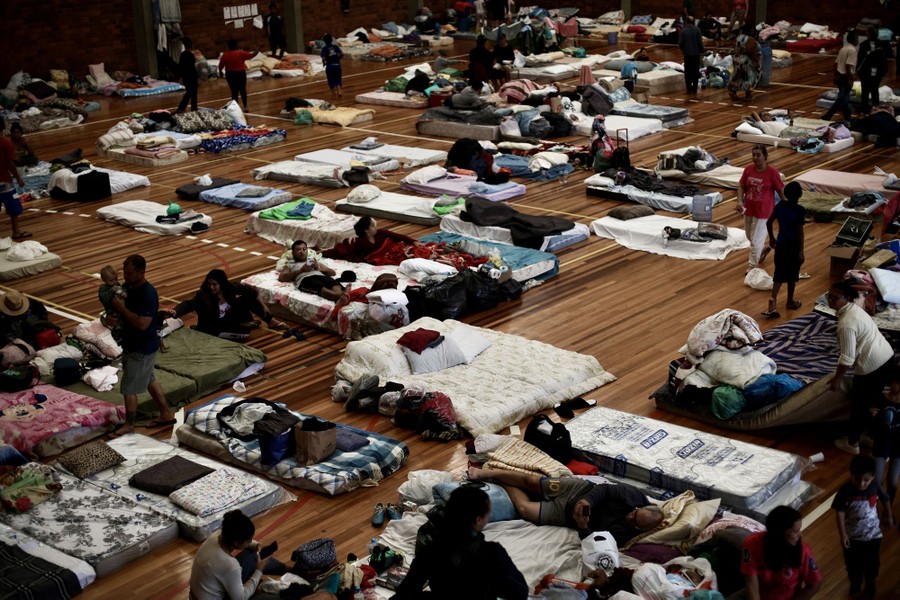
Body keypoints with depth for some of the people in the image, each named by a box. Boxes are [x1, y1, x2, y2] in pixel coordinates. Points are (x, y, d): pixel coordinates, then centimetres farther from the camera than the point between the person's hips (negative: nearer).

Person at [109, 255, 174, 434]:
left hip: (142, 349, -10)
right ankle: (166, 414, 36)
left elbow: (142, 323, -32)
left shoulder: (148, 294, -27)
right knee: (149, 380, 22)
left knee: (129, 388, 2)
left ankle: (129, 425, 18)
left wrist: (122, 308, -27)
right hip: (131, 344, 10)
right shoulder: (129, 287, 1)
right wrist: (116, 302, -5)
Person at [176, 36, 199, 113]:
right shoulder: (190, 55, -17)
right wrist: (197, 79, -16)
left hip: (185, 78, 8)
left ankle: (181, 109, 12)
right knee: (193, 95, 5)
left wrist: (182, 77, 21)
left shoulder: (182, 55, 6)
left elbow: (180, 67, 11)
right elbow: (193, 68, -20)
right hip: (192, 78, -8)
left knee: (188, 93, 19)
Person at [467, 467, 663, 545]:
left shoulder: (622, 534, -26)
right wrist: (587, 502, -29)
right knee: (531, 481, -1)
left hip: (567, 512, -2)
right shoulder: (635, 496, -19)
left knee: (524, 509, -9)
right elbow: (605, 489, -14)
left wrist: (582, 526, -41)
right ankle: (485, 474, 20)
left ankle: (501, 482, 21)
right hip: (580, 489, 2)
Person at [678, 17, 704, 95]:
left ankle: (689, 89, 6)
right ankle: (694, 89, 10)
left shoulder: (683, 31, -9)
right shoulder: (697, 30, -7)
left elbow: (680, 43, -8)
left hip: (687, 54, -1)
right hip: (696, 53, 1)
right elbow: (700, 42, -8)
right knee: (696, 72, 9)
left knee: (688, 72, 8)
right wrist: (701, 51, 5)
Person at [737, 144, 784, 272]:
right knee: (749, 235, 23)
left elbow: (781, 190, -9)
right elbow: (741, 186, 3)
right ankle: (763, 249, 51)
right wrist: (740, 201, -12)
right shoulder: (748, 169, -5)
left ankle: (752, 265, 17)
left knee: (755, 240, 0)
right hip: (748, 208, 6)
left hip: (763, 211, -5)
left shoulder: (772, 172, -18)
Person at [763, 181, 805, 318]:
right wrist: (801, 251, -12)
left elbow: (769, 223, 4)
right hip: (793, 246, -4)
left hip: (781, 244, 4)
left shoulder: (780, 206, -3)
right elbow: (800, 232, -17)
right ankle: (790, 302, 26)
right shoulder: (800, 210, -18)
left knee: (779, 274, 8)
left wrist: (772, 238, 19)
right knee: (792, 275, 13)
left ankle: (773, 299, -11)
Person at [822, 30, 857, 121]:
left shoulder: (843, 48, 11)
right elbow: (848, 66, -24)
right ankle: (827, 116, -13)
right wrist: (850, 79, -22)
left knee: (844, 98, 17)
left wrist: (836, 76, 20)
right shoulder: (852, 50, -16)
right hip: (846, 78, -9)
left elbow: (836, 63, 14)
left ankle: (848, 118, 26)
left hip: (839, 76, 9)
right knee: (841, 100, -7)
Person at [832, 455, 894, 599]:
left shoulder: (876, 486, -18)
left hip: (873, 534, 2)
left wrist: (889, 516, 15)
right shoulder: (845, 490, -24)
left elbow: (885, 500, 2)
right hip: (852, 536, -1)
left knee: (872, 564, 21)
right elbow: (840, 512, -16)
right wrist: (842, 534, -18)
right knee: (853, 564, 19)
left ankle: (870, 583, 50)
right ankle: (855, 583, 48)